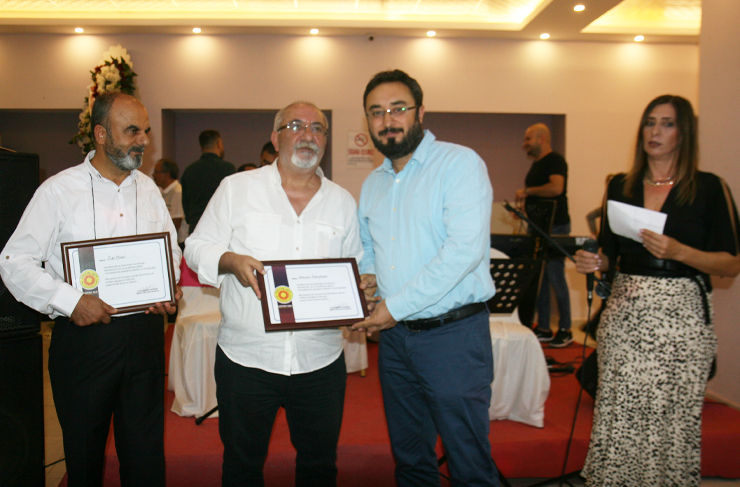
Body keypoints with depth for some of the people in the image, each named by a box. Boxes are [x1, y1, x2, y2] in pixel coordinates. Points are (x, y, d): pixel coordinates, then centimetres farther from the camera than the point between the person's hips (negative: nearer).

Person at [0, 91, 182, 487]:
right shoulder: (59, 190, -4)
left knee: (145, 454, 11)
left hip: (144, 336, 3)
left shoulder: (148, 190, 10)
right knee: (84, 455, 13)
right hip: (83, 337, -3)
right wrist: (71, 301, -18)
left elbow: (171, 249, 18)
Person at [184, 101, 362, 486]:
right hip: (246, 357, -1)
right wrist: (230, 261, -17)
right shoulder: (237, 188, 2)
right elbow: (197, 247, 3)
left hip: (320, 361, 2)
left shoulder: (343, 202, 8)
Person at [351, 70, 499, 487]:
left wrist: (396, 306, -18)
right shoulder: (373, 183, 13)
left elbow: (465, 248, -21)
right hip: (394, 336, 7)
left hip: (453, 335, -6)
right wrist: (367, 275, 2)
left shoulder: (460, 163, -10)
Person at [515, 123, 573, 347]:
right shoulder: (536, 164, 19)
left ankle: (565, 330, 5)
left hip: (555, 227, -9)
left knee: (555, 277, -6)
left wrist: (527, 191, -15)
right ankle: (543, 328, 15)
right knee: (539, 278, 8)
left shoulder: (555, 160, -9)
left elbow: (556, 188, -25)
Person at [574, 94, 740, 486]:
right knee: (617, 418, 1)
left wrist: (679, 251, -16)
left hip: (682, 317, -2)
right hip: (624, 315, 3)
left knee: (674, 420, -2)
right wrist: (592, 262, -4)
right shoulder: (620, 186, 11)